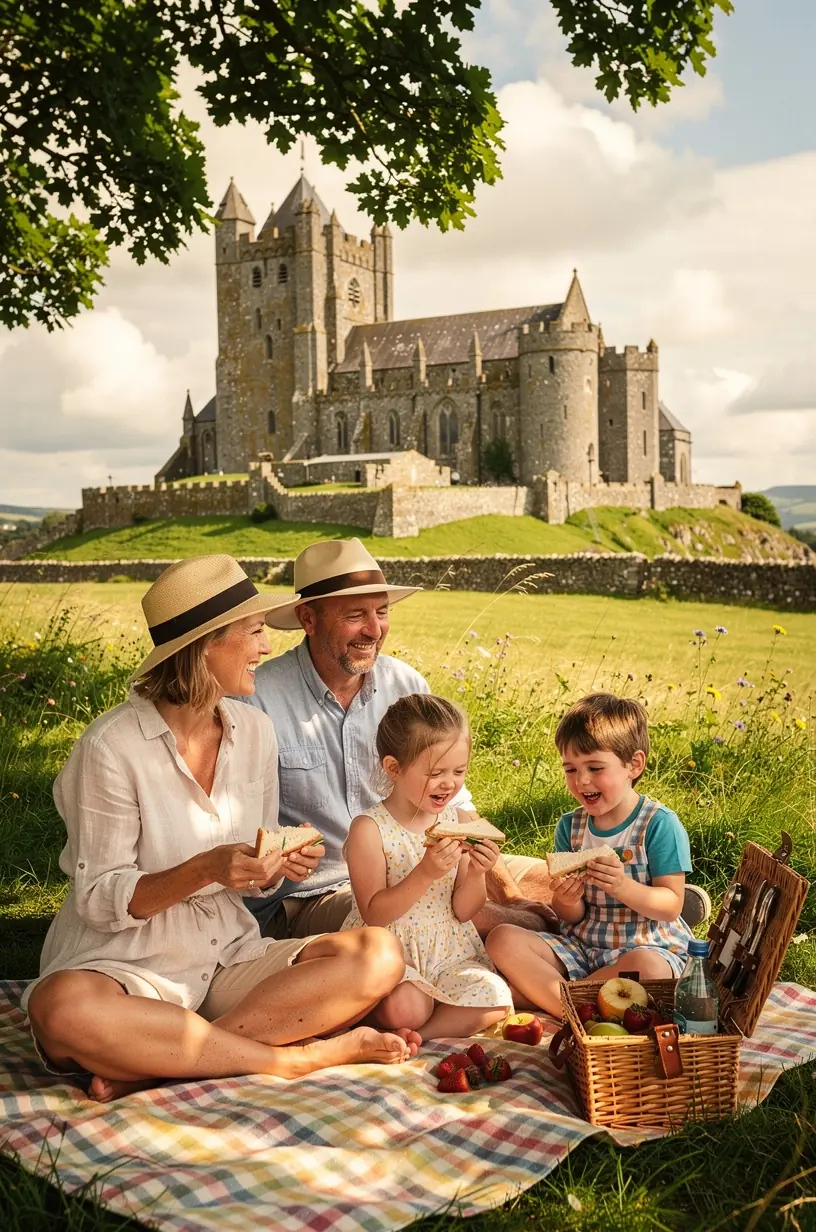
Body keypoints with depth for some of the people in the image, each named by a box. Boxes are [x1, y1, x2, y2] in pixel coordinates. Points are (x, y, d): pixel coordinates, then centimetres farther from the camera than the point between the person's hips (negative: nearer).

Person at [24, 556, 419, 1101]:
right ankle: (301, 1057, -25)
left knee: (381, 955, -17)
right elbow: (99, 900, -12)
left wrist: (280, 866, -11)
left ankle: (158, 1063, -23)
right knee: (62, 1010, -39)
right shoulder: (112, 746, -13)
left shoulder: (255, 731, 4)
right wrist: (204, 870, -27)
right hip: (128, 963, -5)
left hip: (229, 954, 5)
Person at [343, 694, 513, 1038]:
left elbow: (462, 912, 5)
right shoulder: (370, 829, -12)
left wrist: (475, 875, -16)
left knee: (496, 999, -20)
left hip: (449, 953, 5)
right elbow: (374, 914, -16)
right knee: (404, 1008, -33)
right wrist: (425, 874, -27)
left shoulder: (457, 821, 3)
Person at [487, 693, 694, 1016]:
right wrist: (566, 902, -21)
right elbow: (573, 917, 4)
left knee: (647, 968, -39)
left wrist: (624, 887, -29)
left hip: (647, 947, -4)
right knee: (503, 940, -15)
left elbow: (672, 905, -12)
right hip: (580, 944, 5)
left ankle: (538, 991, -20)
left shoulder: (660, 824, -10)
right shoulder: (569, 826, 4)